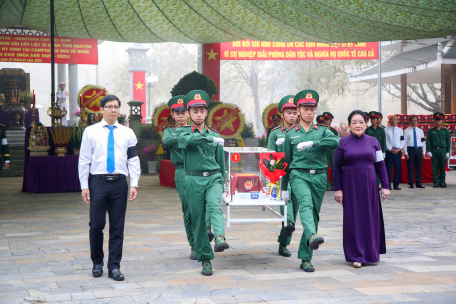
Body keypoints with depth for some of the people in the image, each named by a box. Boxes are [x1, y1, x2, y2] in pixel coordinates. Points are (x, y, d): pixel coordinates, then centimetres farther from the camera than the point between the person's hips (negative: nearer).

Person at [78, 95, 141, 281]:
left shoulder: (127, 133, 9)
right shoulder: (91, 131, 4)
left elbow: (133, 160, 9)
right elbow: (84, 160, 4)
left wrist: (134, 184, -1)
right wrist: (84, 186, -2)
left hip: (120, 182, 2)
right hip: (98, 182, -1)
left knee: (117, 227, 3)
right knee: (96, 225, 1)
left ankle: (114, 266, 10)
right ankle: (97, 262, 21)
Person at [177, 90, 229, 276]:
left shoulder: (214, 135, 13)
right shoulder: (182, 132, 6)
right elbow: (188, 139, -20)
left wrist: (222, 184, 20)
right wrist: (211, 139, -22)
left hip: (213, 178, 1)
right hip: (193, 180, -1)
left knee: (215, 206, -28)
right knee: (198, 219, 0)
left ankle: (220, 238, -50)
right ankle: (205, 259, 9)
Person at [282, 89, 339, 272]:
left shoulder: (322, 131, 10)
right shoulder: (291, 134, 11)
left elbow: (335, 142, -13)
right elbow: (286, 162, 15)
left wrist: (312, 143, -22)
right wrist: (284, 188, 15)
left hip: (319, 177, 2)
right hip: (299, 175, -2)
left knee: (314, 214, 2)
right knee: (306, 204, -30)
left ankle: (305, 259, 8)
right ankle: (312, 236, -55)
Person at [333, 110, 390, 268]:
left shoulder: (373, 142, 5)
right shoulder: (343, 143, 0)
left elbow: (380, 165, 7)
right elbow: (337, 167, 0)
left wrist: (385, 186, 1)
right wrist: (338, 189, -5)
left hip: (369, 185, 2)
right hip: (350, 186, -2)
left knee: (371, 218, 6)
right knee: (353, 219, -1)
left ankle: (371, 252, 22)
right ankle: (356, 256, 5)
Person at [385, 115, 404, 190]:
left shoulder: (400, 130, 14)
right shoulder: (386, 130, 4)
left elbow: (402, 141, 10)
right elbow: (385, 141, -3)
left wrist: (399, 149, -7)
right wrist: (391, 149, -12)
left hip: (398, 151, 3)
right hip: (389, 151, -3)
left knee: (398, 168, 1)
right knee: (388, 168, -4)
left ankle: (396, 185, 6)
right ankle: (388, 185, 1)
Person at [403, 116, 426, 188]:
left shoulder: (420, 131, 12)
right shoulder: (406, 131, 1)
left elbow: (423, 142, 13)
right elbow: (404, 142, -2)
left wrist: (423, 152, 6)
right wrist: (406, 153, -9)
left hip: (419, 150, 3)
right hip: (410, 150, -3)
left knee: (419, 167, 5)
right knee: (410, 167, -1)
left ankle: (419, 183, 11)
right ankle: (411, 183, 5)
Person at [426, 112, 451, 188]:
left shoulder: (446, 131, 8)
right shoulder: (431, 131, 7)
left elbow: (448, 142, 7)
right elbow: (428, 141, 5)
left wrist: (447, 152, 1)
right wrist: (428, 151, -5)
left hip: (443, 150, 0)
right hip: (434, 150, 0)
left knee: (442, 168, 2)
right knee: (435, 168, -1)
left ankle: (442, 183, 9)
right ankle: (436, 183, 4)